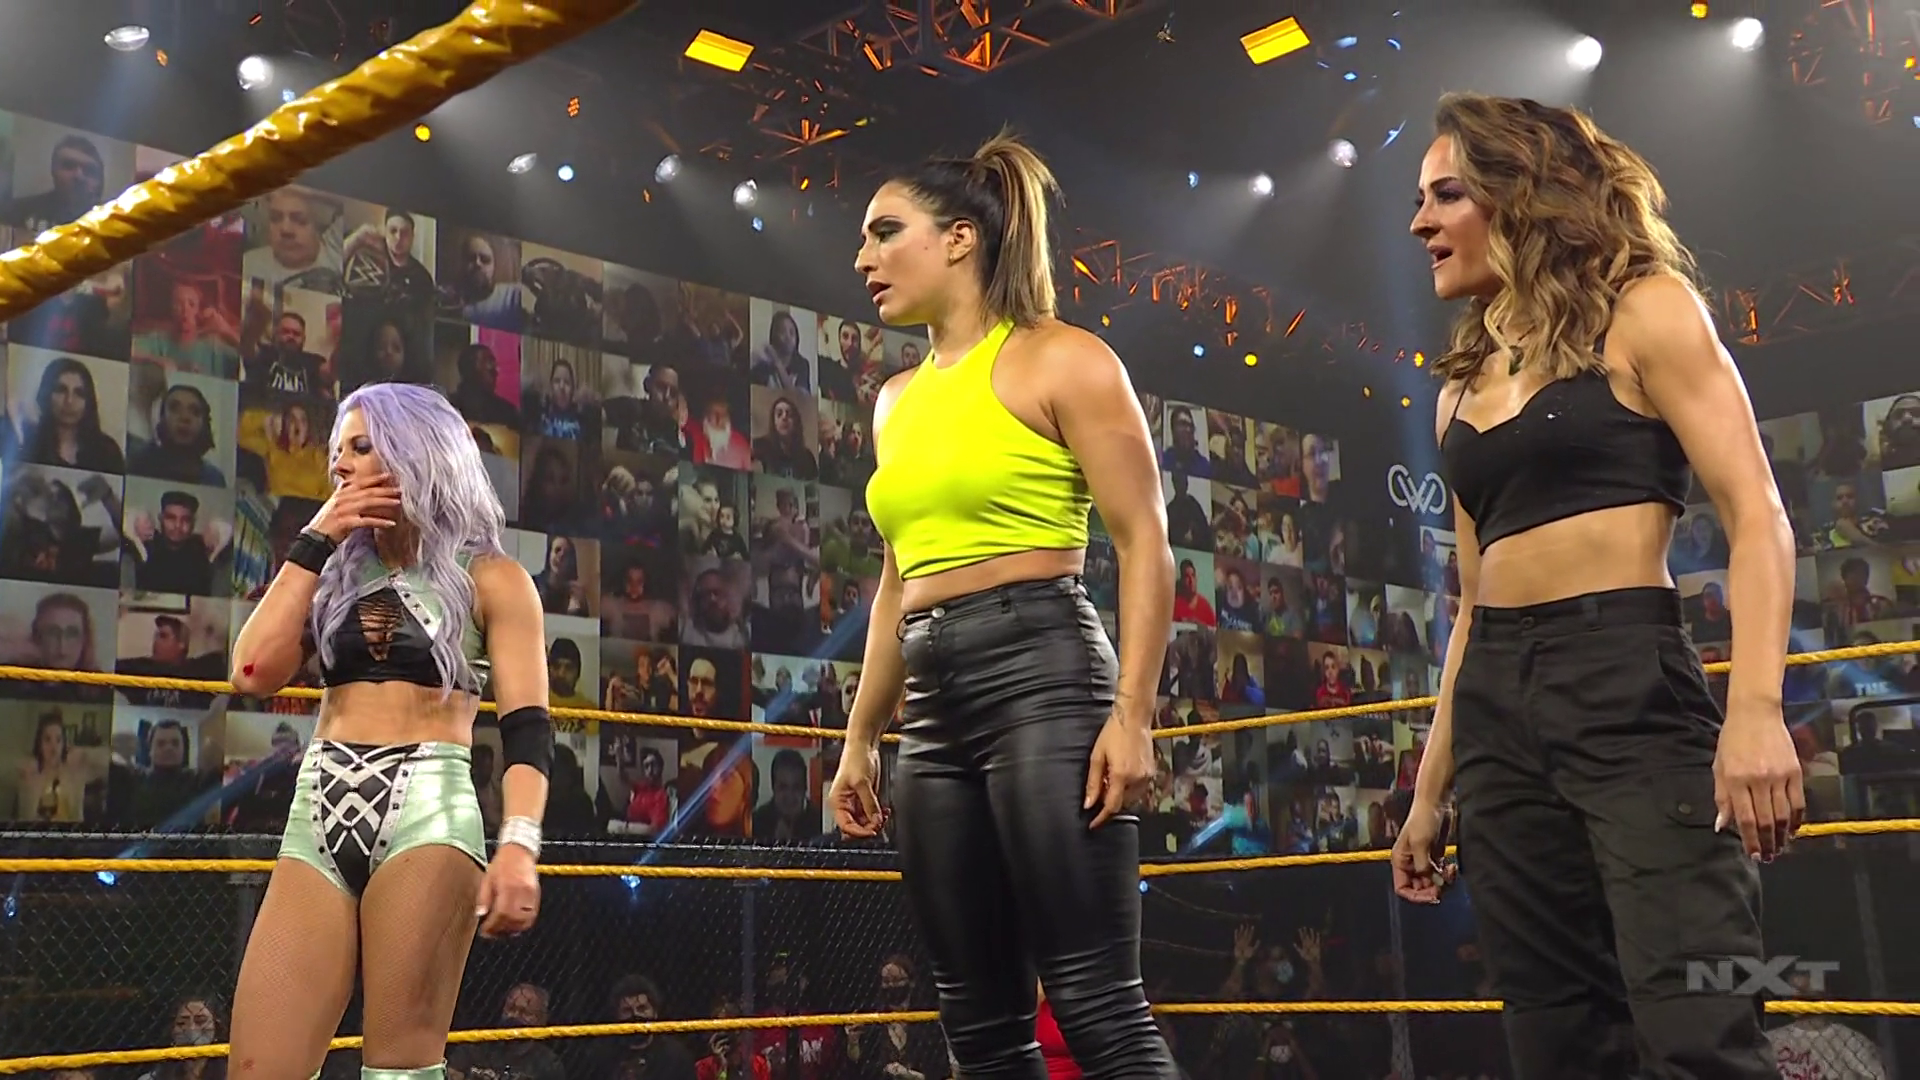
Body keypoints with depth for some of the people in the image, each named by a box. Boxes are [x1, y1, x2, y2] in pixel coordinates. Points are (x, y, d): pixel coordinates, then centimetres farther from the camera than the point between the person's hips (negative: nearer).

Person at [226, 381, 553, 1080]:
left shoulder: (489, 577, 6)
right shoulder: (338, 573, 20)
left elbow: (526, 725, -4)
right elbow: (254, 674, 5)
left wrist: (519, 843, -20)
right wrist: (315, 540, 7)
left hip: (428, 810, -4)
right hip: (320, 815, 4)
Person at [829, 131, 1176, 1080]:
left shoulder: (1060, 361, -1)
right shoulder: (897, 401, 20)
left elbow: (1144, 543, -8)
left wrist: (1131, 714, -18)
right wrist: (859, 740, 20)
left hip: (1042, 677, -7)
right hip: (933, 710, 8)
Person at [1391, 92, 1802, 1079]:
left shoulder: (1641, 313, 3)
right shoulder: (1462, 388, 19)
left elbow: (1757, 518, -6)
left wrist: (1756, 709, -20)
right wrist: (1430, 789, 19)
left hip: (1629, 687, -6)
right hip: (1498, 709, 6)